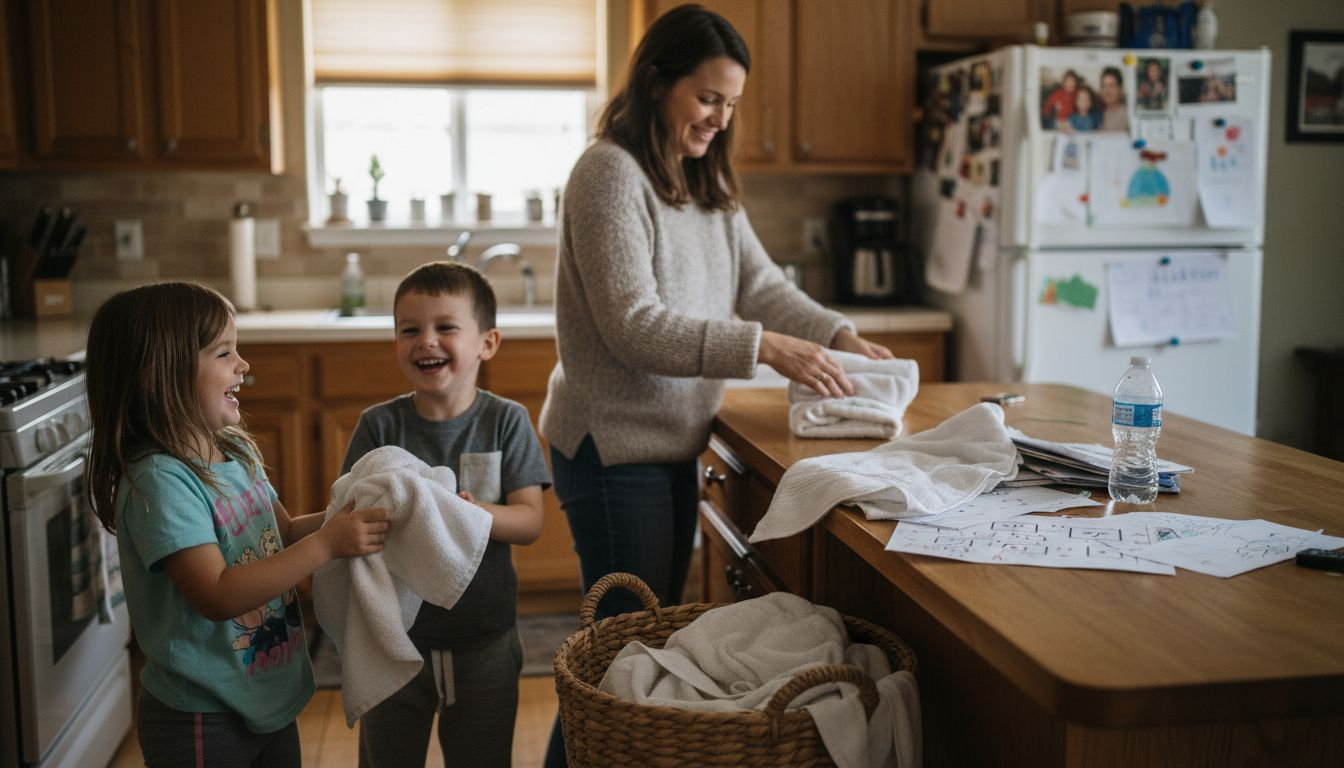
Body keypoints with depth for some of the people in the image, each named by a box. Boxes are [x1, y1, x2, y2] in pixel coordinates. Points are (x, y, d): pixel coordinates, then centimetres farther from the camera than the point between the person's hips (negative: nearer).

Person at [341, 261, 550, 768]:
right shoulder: (379, 425, -5)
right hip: (395, 635, 1)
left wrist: (477, 513, -30)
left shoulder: (505, 422, -7)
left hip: (483, 637, 0)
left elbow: (530, 521, -10)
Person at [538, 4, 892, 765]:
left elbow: (763, 284, 8)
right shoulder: (611, 172, -15)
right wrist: (767, 348, -29)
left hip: (675, 442, 8)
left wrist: (840, 334, -9)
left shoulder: (709, 184, 11)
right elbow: (633, 325, -23)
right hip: (614, 445, -8)